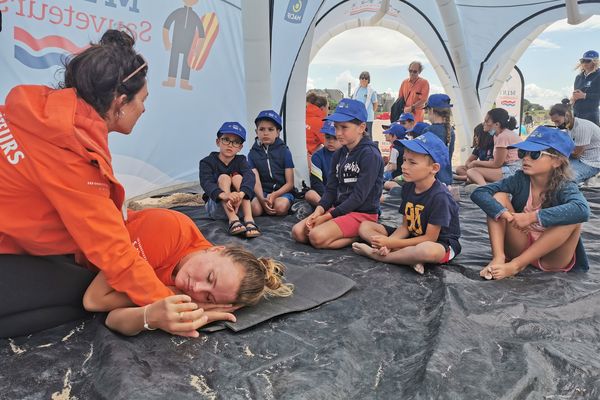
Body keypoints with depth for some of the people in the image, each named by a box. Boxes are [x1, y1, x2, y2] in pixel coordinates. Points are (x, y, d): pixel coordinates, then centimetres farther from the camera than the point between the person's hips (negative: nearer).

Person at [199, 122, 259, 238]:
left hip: (239, 205, 2)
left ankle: (248, 218, -36)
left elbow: (250, 177, -21)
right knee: (223, 177, -22)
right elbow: (206, 183, -25)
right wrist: (224, 195, -46)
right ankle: (233, 220, -40)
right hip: (216, 206, -1)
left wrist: (240, 194, -43)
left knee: (237, 177, -20)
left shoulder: (241, 160, 0)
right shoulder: (207, 162, -6)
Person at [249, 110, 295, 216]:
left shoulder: (284, 151, 2)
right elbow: (256, 181, -5)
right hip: (262, 192, 1)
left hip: (282, 191, -1)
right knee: (255, 209, -30)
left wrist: (274, 195, -19)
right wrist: (262, 199, -25)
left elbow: (290, 183, -1)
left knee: (280, 207, -34)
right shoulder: (253, 153, 6)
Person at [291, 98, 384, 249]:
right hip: (338, 209, 8)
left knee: (317, 237, -27)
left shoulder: (370, 155, -14)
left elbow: (359, 196, -18)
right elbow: (331, 189, 6)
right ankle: (350, 233, -4)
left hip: (363, 213, -8)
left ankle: (360, 236, -7)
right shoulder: (338, 154, 10)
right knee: (298, 232, -9)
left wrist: (327, 216, -17)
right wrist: (319, 211, -13)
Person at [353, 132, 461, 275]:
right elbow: (405, 226, 1)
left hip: (441, 243, -7)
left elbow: (430, 238, -21)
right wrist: (388, 243, -20)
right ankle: (410, 256, -19)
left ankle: (375, 254, -22)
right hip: (413, 238, 7)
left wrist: (391, 243, -23)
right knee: (365, 226, -2)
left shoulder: (439, 197, -24)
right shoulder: (408, 187, -3)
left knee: (428, 250, -45)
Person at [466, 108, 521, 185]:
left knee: (472, 171, -19)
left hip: (512, 170, -10)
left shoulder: (503, 136, -14)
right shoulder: (497, 135, 16)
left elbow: (496, 164, -12)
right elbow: (496, 161, 13)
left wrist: (476, 163, 0)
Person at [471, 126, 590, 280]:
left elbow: (582, 210, -39)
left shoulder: (565, 187, -16)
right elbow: (478, 193, -20)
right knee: (499, 197, -14)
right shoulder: (519, 180, -9)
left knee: (573, 216, -29)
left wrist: (531, 217, -41)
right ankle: (498, 257, -26)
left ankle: (515, 265, -28)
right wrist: (505, 214, -35)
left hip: (552, 256, -2)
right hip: (520, 248, 2)